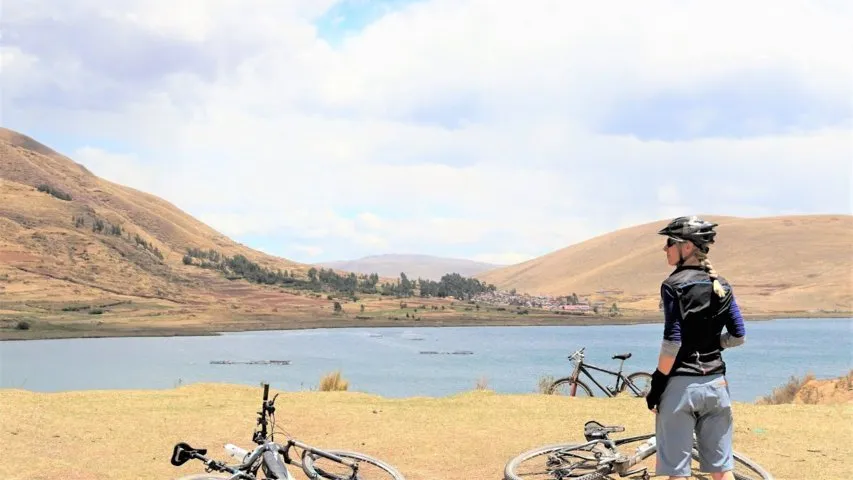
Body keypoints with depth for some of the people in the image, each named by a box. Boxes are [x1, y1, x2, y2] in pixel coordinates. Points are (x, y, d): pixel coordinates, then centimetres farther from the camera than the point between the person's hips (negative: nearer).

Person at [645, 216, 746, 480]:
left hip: (681, 384, -6)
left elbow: (672, 341, -15)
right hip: (716, 382, 6)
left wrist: (656, 384, -9)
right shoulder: (721, 286, 8)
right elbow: (738, 336, 7)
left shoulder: (674, 285, -10)